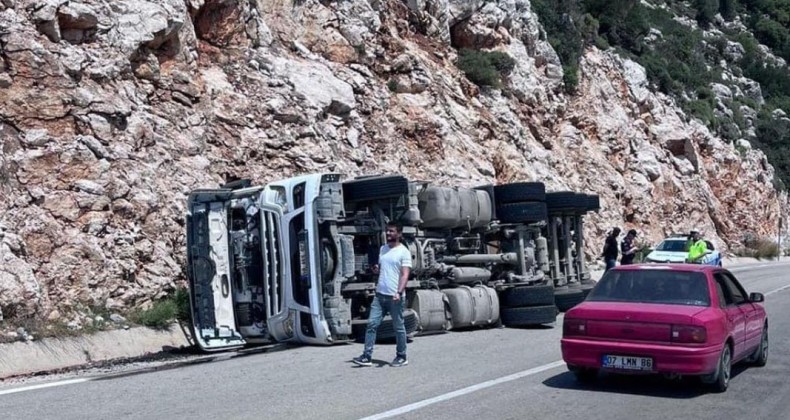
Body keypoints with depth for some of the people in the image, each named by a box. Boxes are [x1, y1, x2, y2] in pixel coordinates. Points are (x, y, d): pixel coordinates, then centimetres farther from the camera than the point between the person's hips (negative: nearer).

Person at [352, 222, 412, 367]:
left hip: (395, 296, -6)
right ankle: (367, 356, 4)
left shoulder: (404, 252, -7)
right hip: (380, 294, 6)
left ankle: (401, 357, 17)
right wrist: (376, 269, 2)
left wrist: (399, 292, -27)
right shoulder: (383, 249, 14)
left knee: (398, 327, 5)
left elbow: (405, 275, -14)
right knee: (372, 324, 1)